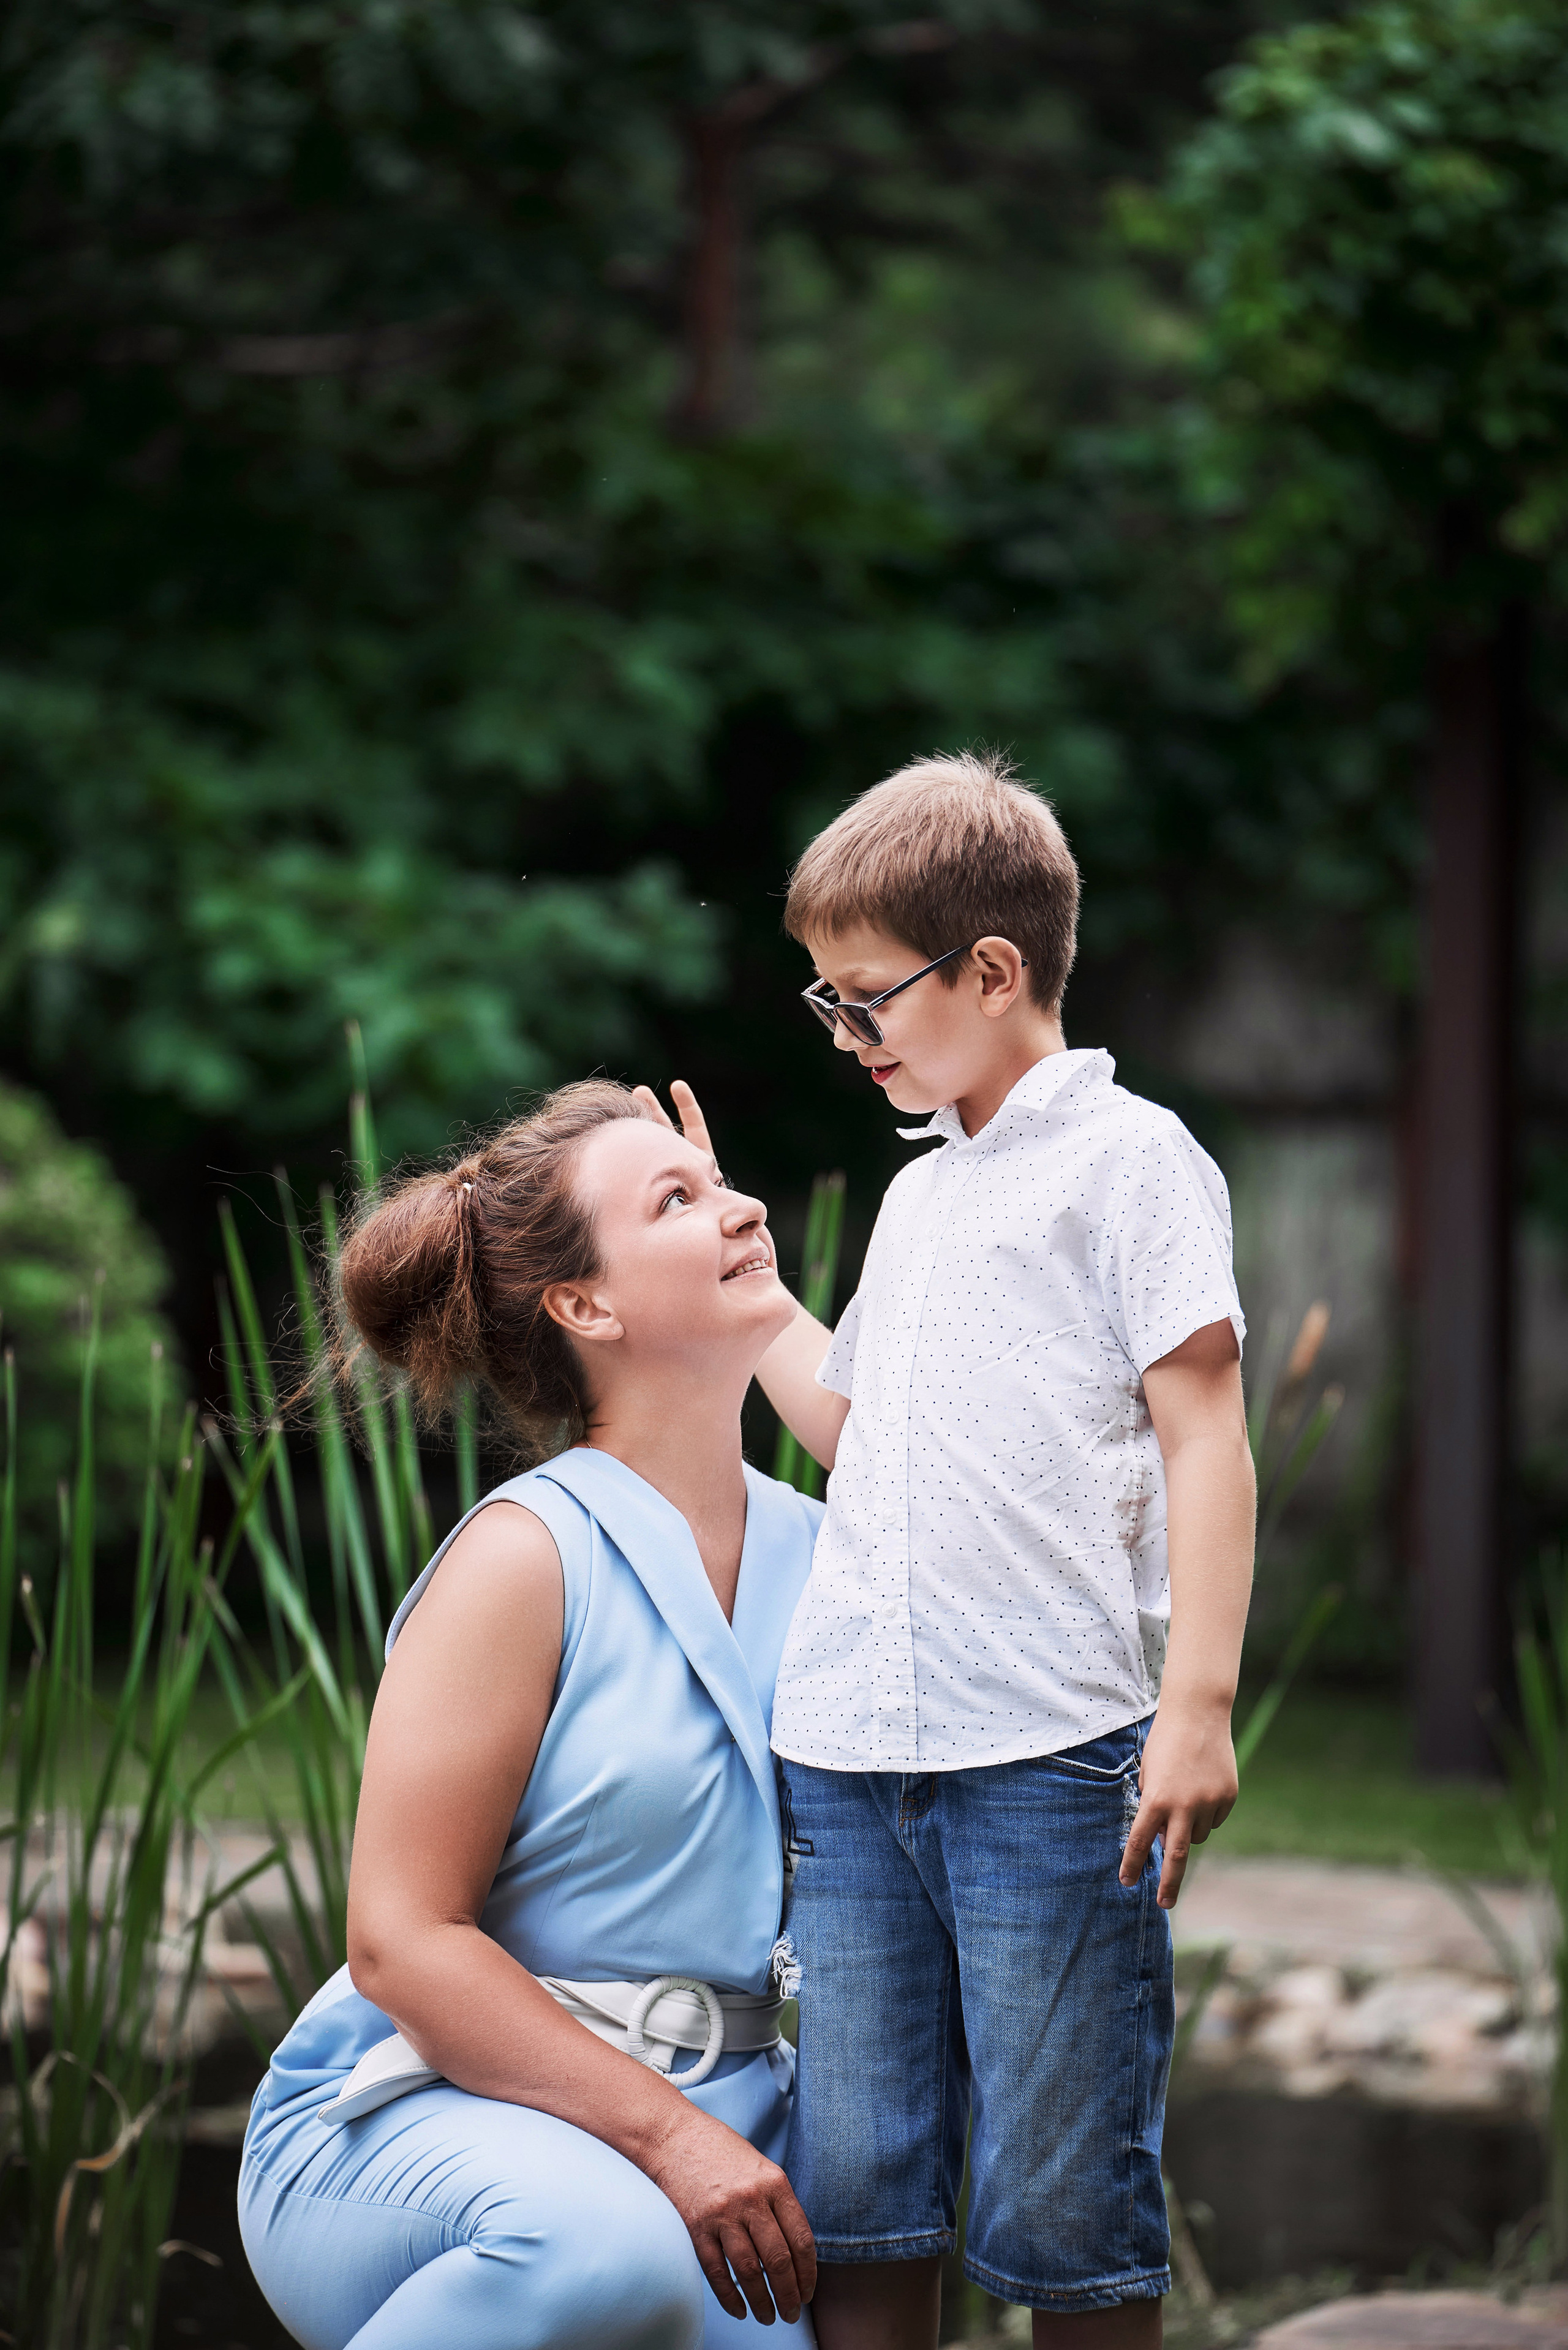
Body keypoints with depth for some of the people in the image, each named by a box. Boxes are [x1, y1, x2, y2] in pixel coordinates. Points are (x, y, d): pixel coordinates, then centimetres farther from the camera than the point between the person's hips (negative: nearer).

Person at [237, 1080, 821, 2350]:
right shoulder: (528, 1557, -11)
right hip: (415, 2113, -5)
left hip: (708, 2113, 5)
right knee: (606, 2247, -38)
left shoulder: (816, 1551, 8)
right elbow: (400, 1944, -15)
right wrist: (668, 2136, -22)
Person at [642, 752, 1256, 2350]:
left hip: (1053, 1756, -7)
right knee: (851, 2197, 4)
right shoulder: (919, 1193, 22)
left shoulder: (1126, 1156, 0)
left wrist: (1197, 1702, -15)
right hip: (849, 1753, 7)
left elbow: (1202, 1435, -6)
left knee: (1059, 2211, -3)